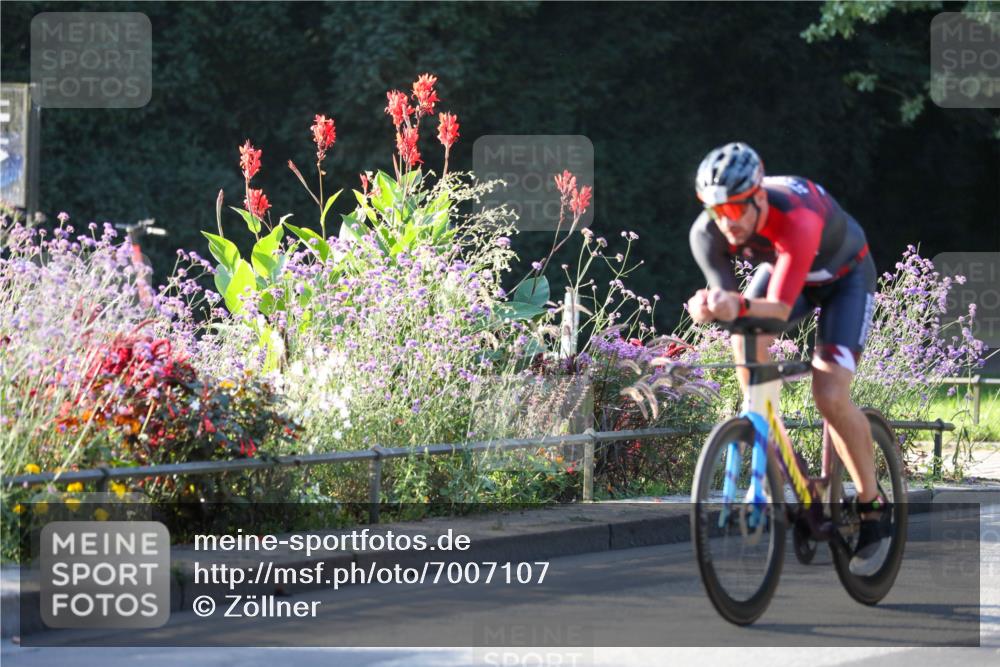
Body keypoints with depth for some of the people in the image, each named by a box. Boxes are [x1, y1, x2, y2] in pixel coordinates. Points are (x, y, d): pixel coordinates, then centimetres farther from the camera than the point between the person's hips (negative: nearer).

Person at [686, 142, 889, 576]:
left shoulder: (796, 220, -43)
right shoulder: (709, 232, -27)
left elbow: (780, 308, -47)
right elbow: (726, 299, -27)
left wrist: (742, 306, -68)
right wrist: (709, 306, -51)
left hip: (845, 277, -5)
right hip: (781, 268, 5)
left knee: (830, 397, -20)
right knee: (745, 337, -25)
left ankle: (874, 511, -2)